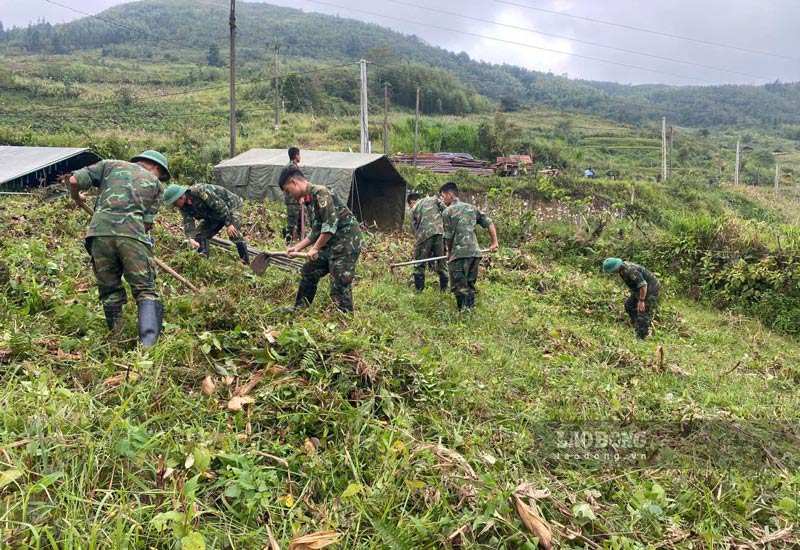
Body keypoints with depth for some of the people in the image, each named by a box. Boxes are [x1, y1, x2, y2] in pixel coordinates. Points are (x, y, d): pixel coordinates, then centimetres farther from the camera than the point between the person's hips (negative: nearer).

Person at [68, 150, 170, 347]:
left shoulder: (110, 165, 25)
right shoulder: (154, 182, 22)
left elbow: (74, 180, 15)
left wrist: (77, 198, 35)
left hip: (100, 231, 2)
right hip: (133, 234, -2)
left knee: (110, 290, 15)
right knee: (146, 291, 0)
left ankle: (117, 340, 18)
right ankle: (148, 343, -17)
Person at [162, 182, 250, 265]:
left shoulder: (199, 191, -32)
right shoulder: (184, 207, -8)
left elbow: (220, 205, -31)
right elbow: (188, 223, -17)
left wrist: (228, 224, -29)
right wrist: (191, 238, -37)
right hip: (214, 216, 9)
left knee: (234, 234, -26)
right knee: (199, 235, -2)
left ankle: (246, 265, -17)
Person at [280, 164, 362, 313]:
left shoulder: (320, 192, -15)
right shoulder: (312, 197, 15)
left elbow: (330, 225, -22)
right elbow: (317, 232, 20)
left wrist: (315, 248, -15)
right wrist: (297, 247, 15)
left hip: (347, 242, -10)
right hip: (332, 243, 10)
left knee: (340, 287, -10)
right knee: (308, 271, 18)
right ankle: (300, 310, 33)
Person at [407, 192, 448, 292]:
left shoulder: (414, 209, 18)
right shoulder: (433, 199, 20)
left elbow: (414, 229, 16)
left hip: (424, 235, -1)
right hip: (440, 232, 1)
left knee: (419, 265, 11)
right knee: (441, 262, 11)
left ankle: (418, 290, 12)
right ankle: (444, 289, 15)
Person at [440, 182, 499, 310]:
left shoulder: (447, 212, -1)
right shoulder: (471, 208, 16)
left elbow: (448, 236, 0)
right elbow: (489, 223, 12)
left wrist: (449, 252, 16)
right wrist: (494, 243, 13)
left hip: (459, 253, -6)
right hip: (475, 252, 6)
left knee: (459, 287, -1)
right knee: (470, 286, 15)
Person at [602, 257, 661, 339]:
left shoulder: (630, 271, -33)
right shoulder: (622, 266, -2)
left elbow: (643, 285, -31)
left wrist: (641, 300, -24)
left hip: (651, 289, -11)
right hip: (641, 289, 11)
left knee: (643, 314, -9)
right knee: (629, 305, 18)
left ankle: (641, 338, -4)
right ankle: (637, 326, 29)